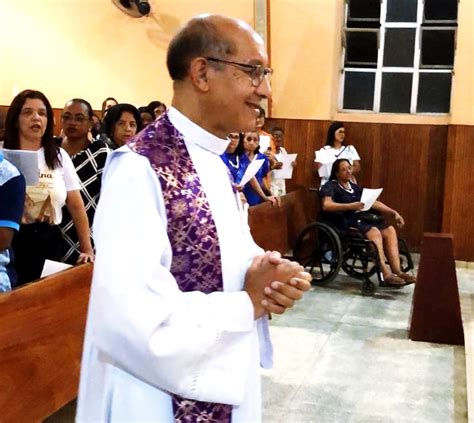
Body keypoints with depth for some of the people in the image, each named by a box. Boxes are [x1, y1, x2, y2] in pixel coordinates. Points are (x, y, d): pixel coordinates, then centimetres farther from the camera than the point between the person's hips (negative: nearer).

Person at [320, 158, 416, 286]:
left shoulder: (355, 187, 24)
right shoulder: (331, 186, 3)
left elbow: (374, 203, 19)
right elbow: (326, 205, -16)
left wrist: (394, 213, 6)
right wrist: (350, 206, -27)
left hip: (361, 219, 7)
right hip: (345, 223, -7)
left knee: (389, 230, -16)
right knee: (375, 232, -31)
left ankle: (397, 271, -26)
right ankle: (386, 274, -37)